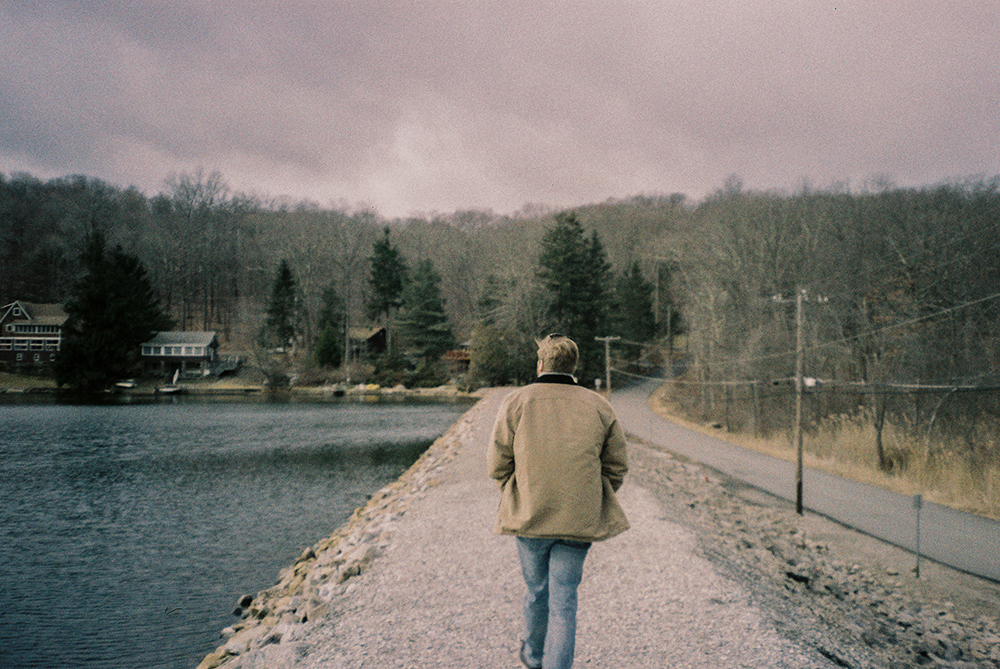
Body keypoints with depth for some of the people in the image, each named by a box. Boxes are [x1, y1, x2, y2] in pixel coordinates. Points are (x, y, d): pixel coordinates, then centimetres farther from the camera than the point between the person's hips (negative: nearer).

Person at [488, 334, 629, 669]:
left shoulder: (516, 402, -4)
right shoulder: (599, 407, 2)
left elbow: (499, 464, -3)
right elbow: (617, 466, 6)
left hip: (529, 516, 0)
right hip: (579, 521, 0)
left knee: (536, 590, 20)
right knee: (563, 601, 6)